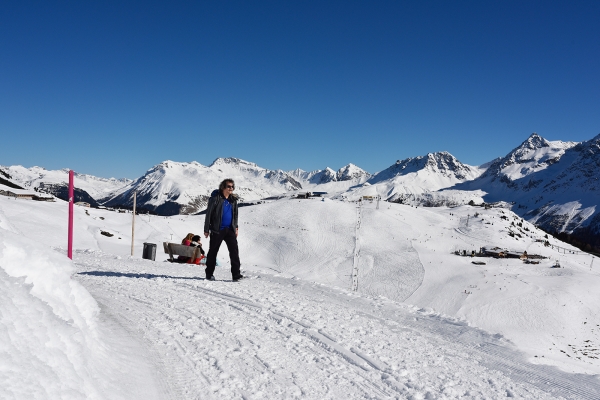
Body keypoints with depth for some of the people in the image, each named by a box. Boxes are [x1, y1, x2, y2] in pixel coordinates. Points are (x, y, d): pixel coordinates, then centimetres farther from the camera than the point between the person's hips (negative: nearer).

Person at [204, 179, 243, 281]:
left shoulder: (233, 199, 9)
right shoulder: (215, 198, -8)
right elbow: (208, 214, -7)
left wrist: (235, 227, 14)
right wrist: (206, 229, -7)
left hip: (230, 230, 5)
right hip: (217, 230, -4)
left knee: (234, 251, -6)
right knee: (213, 251, 6)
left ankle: (236, 275, -5)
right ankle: (209, 274, 19)